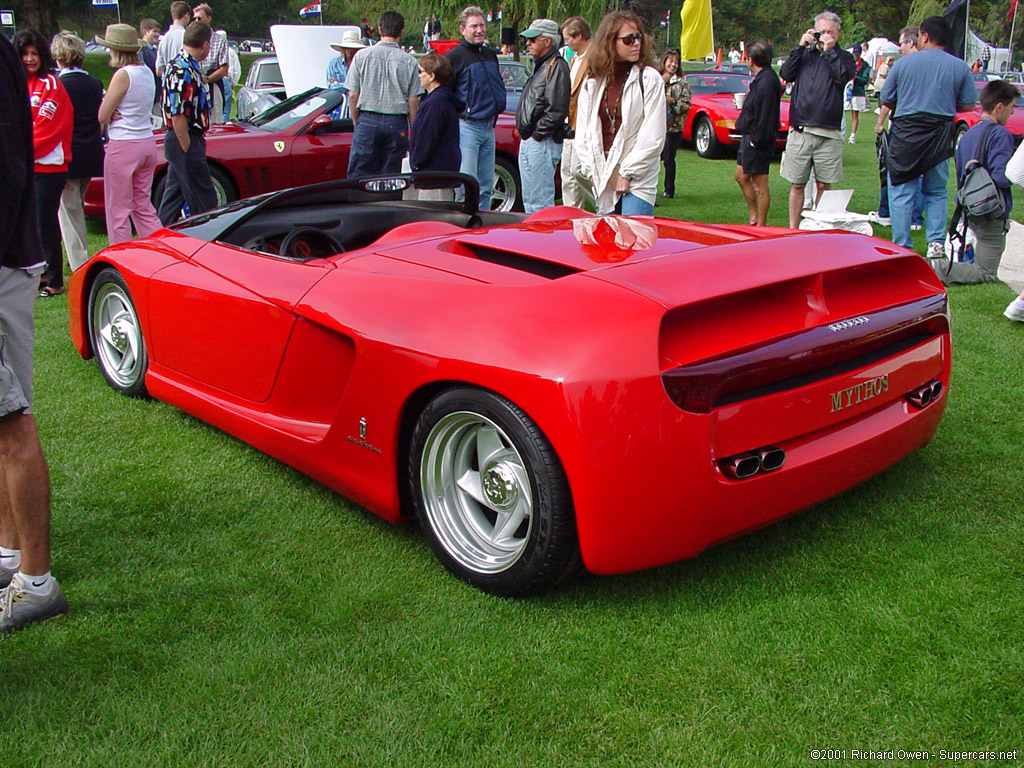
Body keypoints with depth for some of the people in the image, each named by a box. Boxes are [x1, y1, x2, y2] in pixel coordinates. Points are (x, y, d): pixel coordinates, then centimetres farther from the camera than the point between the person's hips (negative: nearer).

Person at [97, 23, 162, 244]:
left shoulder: (123, 75, -15)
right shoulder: (147, 72, 7)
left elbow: (102, 116, -12)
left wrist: (112, 113, 7)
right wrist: (116, 112, -6)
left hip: (124, 147, -8)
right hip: (148, 143, 8)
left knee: (118, 211, 4)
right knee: (143, 207, 15)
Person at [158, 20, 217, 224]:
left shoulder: (181, 66, 13)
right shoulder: (184, 71, -20)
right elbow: (178, 115, -23)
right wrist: (187, 150, -21)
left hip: (178, 141, 11)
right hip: (187, 141, -11)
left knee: (174, 196, 16)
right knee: (204, 201, -4)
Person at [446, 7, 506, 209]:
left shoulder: (490, 55, 16)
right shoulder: (454, 56, -6)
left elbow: (499, 88, 27)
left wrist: (495, 110, 17)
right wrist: (457, 114, -13)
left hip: (488, 127, 7)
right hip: (466, 126, -7)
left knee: (486, 185, 10)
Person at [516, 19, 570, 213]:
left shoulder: (556, 66, -12)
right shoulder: (540, 66, 19)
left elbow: (557, 110, -21)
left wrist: (537, 134, -16)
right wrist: (523, 131, 13)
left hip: (542, 143, -11)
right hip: (527, 142, 11)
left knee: (540, 201, -9)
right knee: (529, 200, 16)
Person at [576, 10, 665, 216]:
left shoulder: (649, 79, -4)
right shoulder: (593, 83, 8)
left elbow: (654, 136, -8)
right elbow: (582, 131, 11)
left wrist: (627, 173, -10)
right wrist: (591, 171, 0)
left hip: (638, 181, -4)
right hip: (602, 179, 4)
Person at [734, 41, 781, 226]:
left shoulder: (766, 82, -21)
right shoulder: (762, 78, 11)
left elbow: (764, 117, -24)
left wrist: (756, 140, -21)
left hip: (757, 141, -11)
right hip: (750, 137, 11)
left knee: (760, 184, -3)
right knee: (741, 177, 19)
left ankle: (760, 225, 5)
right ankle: (754, 217, 28)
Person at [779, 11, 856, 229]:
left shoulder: (844, 57, 9)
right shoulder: (804, 54, 15)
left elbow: (843, 77, -11)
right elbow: (785, 74, 1)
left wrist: (829, 50, -4)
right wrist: (801, 46, -1)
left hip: (829, 133, -1)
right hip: (800, 130, 1)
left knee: (824, 185, 4)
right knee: (797, 184, 3)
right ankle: (793, 229, 10)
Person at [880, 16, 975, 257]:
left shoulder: (904, 63, -2)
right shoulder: (960, 67, 2)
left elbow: (886, 101, 3)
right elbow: (967, 105, 4)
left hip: (906, 133, -2)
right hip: (940, 136, 2)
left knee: (901, 192, 3)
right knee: (936, 192, 14)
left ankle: (901, 246, 1)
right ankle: (936, 243, 8)